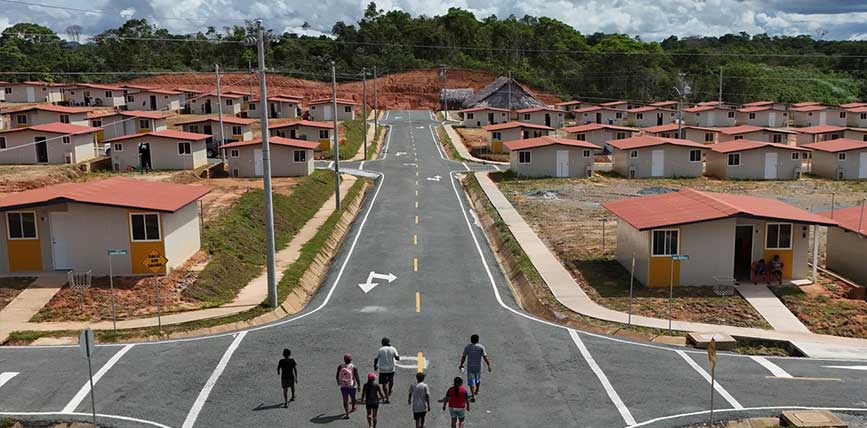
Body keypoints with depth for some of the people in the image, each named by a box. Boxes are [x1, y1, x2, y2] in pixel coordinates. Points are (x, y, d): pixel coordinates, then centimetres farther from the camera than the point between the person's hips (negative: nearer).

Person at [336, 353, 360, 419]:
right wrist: (359, 385, 0)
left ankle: (347, 414, -7)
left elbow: (337, 376, 2)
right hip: (352, 385, 0)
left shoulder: (340, 366, -4)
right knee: (353, 397, 23)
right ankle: (353, 408, 48)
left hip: (343, 386, 0)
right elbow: (357, 377, -11)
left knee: (345, 400, 2)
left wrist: (338, 382, 22)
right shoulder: (354, 367, -11)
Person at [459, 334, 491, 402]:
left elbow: (463, 357, -3)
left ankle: (473, 396, -10)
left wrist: (461, 365, 10)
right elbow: (485, 357, -12)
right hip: (478, 367, 1)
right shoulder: (481, 347, -7)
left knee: (471, 381, 2)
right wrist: (489, 366, -7)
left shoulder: (467, 347, -5)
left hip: (470, 367, -1)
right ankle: (476, 391, 45)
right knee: (478, 379, 25)